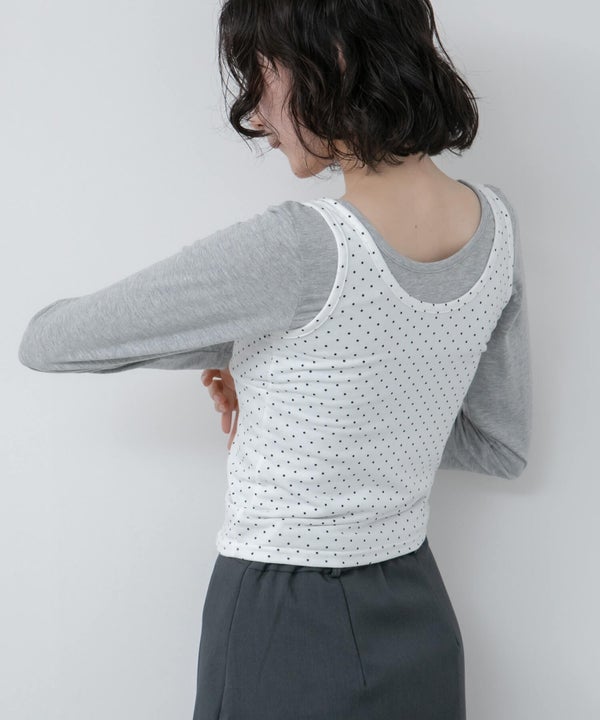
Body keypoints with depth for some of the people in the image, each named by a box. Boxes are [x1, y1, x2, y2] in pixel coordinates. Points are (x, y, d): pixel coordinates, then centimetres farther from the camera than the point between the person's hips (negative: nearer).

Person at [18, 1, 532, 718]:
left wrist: (229, 344, -3)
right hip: (421, 625, 7)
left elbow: (45, 340, -17)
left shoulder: (302, 247, -27)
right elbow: (502, 445, 7)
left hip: (290, 638, -6)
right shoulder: (494, 220, -5)